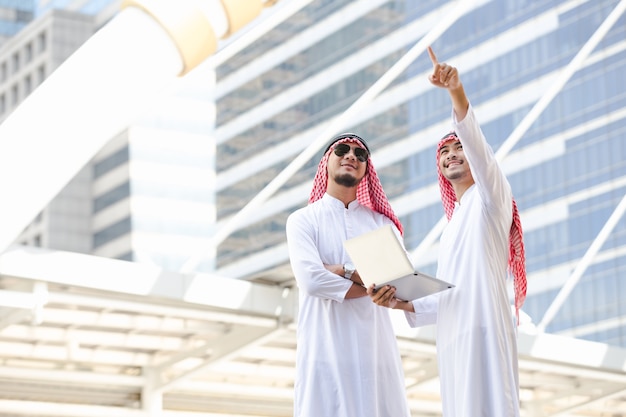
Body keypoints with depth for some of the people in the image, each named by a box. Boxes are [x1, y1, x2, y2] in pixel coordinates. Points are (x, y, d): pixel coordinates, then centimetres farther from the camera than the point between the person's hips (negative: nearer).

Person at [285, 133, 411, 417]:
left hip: (376, 349, 3)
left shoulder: (381, 222, 15)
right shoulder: (303, 220, 5)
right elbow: (311, 279, -13)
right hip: (326, 350, -3)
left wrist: (343, 272, -9)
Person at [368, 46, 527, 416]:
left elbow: (477, 144, -13)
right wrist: (403, 303, 12)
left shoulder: (491, 195, 8)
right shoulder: (453, 225, 30)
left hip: (485, 329, -8)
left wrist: (458, 94, -29)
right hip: (455, 338, 8)